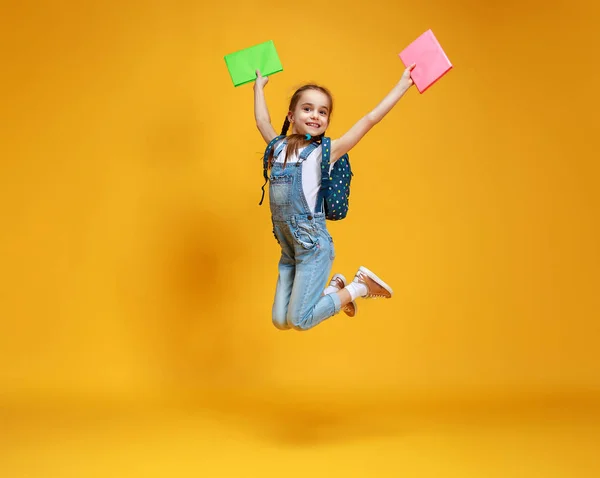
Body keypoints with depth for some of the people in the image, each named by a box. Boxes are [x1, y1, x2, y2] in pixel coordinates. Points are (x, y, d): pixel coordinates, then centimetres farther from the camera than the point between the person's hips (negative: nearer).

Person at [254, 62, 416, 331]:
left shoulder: (325, 152, -5)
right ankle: (334, 289, 27)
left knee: (298, 321, -7)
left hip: (313, 245, -6)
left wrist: (403, 85, -5)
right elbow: (262, 121, 29)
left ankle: (360, 286, 11)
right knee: (280, 322, 6)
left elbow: (370, 119, -6)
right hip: (289, 249, 6)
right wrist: (259, 87, 40)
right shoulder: (279, 147, 10)